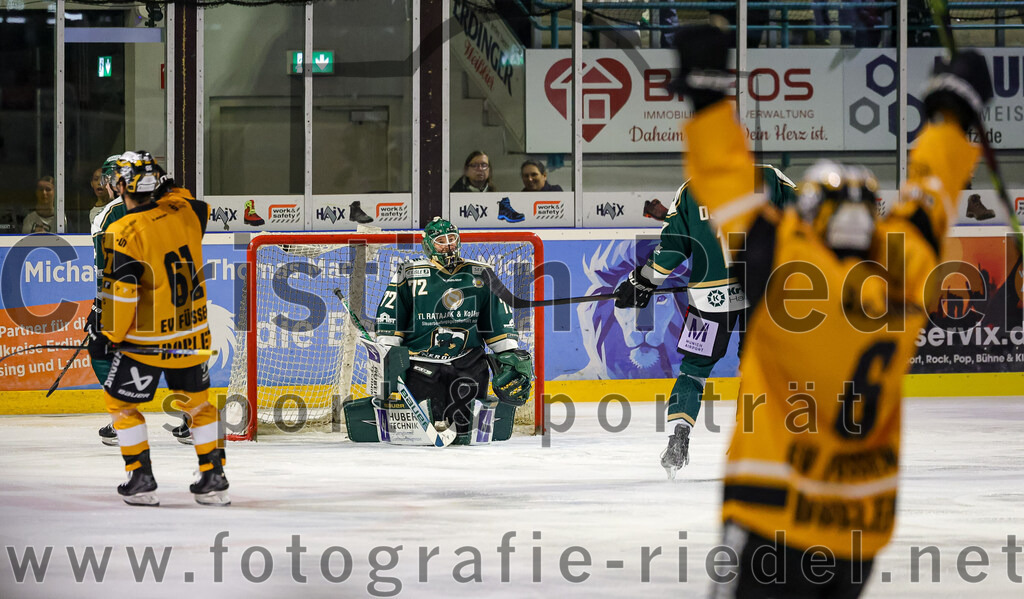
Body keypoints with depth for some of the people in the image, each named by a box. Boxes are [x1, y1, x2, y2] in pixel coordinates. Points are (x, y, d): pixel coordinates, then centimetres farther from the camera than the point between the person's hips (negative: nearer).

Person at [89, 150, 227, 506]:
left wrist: (106, 336, -9)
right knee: (197, 401, 19)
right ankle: (213, 479, 18)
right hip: (192, 333, 5)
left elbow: (121, 293, -19)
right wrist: (168, 188, 29)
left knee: (120, 401, 12)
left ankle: (141, 481, 8)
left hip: (147, 339, -5)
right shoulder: (184, 213, -1)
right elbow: (202, 209, 26)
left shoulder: (124, 233, -18)